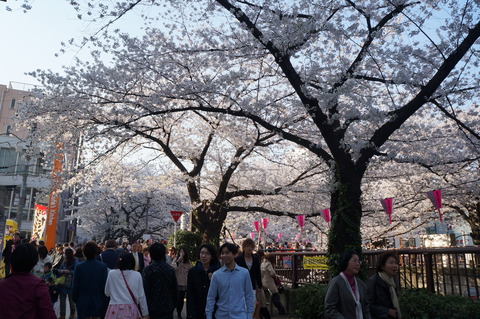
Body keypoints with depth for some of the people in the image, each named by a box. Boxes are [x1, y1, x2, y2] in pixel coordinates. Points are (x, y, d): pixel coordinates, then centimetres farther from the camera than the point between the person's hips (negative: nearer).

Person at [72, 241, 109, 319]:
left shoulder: (79, 267, -9)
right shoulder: (103, 267, -10)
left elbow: (75, 286, -4)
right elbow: (105, 285, -7)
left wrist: (74, 298, 11)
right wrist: (105, 302, 3)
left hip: (83, 302, 0)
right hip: (98, 302, 0)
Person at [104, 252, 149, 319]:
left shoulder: (112, 274, -3)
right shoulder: (137, 275, -4)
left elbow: (107, 293, 7)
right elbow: (141, 296, -1)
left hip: (115, 311, 0)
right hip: (131, 310, 0)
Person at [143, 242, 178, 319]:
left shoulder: (147, 270, -11)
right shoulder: (170, 269, -1)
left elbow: (145, 290, -11)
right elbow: (175, 289, 4)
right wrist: (173, 305, 16)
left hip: (152, 308, -2)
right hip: (168, 308, 2)